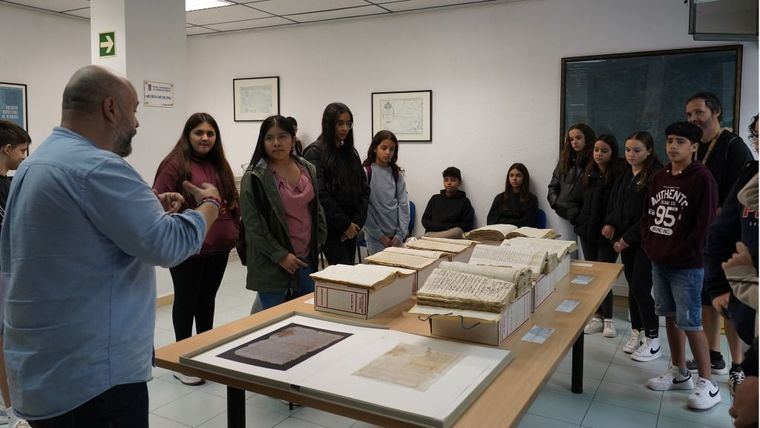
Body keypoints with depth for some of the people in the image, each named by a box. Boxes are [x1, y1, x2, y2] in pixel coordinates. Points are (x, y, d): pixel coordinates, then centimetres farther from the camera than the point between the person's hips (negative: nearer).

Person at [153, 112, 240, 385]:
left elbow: (233, 202, 17)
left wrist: (233, 232, 9)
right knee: (186, 301, 8)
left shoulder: (220, 166, 12)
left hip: (218, 248, 6)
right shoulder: (174, 164, -10)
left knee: (207, 299, 17)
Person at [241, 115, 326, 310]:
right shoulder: (254, 178, -11)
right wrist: (280, 255, -16)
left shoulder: (307, 169, 7)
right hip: (271, 264, -5)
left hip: (307, 258, 6)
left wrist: (318, 241, 7)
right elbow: (253, 224, -14)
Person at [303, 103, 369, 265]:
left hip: (351, 227, 6)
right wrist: (344, 224, -12)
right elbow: (320, 194, -14)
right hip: (331, 227, -6)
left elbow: (364, 189, 10)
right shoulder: (315, 152, -7)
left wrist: (357, 221, -3)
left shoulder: (351, 153, 12)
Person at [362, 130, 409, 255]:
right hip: (376, 238, -4)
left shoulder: (396, 174, 6)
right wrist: (380, 236, -10)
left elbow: (403, 204, 3)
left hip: (396, 236, 4)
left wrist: (400, 235, -5)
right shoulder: (366, 172, -7)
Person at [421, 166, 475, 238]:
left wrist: (445, 226, -5)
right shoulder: (435, 199, 19)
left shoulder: (464, 201, 10)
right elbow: (425, 221, 14)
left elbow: (467, 226, 1)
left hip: (452, 235, 0)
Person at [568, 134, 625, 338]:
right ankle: (597, 316, 23)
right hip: (587, 232, 5)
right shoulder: (588, 174, 6)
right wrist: (577, 218, -2)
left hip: (607, 235, -5)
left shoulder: (620, 174, -10)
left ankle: (608, 318, 15)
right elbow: (573, 200, 13)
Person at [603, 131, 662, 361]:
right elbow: (613, 202, 17)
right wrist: (609, 223, 0)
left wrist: (628, 238, -15)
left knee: (640, 288, -6)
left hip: (646, 240, -6)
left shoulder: (656, 176, -13)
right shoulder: (625, 175, 9)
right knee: (632, 286, 12)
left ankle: (653, 340, 8)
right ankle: (637, 332, 25)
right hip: (625, 239, 7)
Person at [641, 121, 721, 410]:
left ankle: (707, 384, 10)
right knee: (670, 317, 14)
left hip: (687, 265, -7)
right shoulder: (660, 177, 10)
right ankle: (679, 373, 28)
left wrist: (682, 254, -14)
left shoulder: (702, 179, -11)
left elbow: (705, 223, -15)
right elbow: (648, 213, 16)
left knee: (690, 323, -3)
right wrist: (649, 244, 5)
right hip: (658, 261, 7)